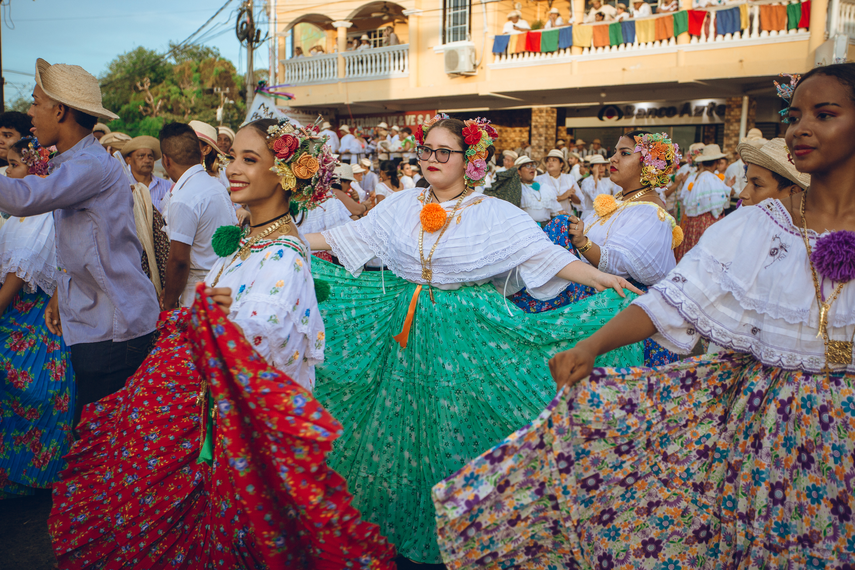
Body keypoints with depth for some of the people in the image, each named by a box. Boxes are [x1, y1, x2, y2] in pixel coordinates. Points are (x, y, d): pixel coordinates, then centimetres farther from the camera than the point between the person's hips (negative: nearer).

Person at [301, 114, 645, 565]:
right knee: (403, 426, 12)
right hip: (405, 332, 4)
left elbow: (544, 254, -11)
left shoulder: (496, 214, -6)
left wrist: (603, 280, -22)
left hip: (467, 335, -3)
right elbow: (347, 237, 10)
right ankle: (402, 525, 34)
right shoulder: (401, 205, 6)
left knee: (457, 428, 4)